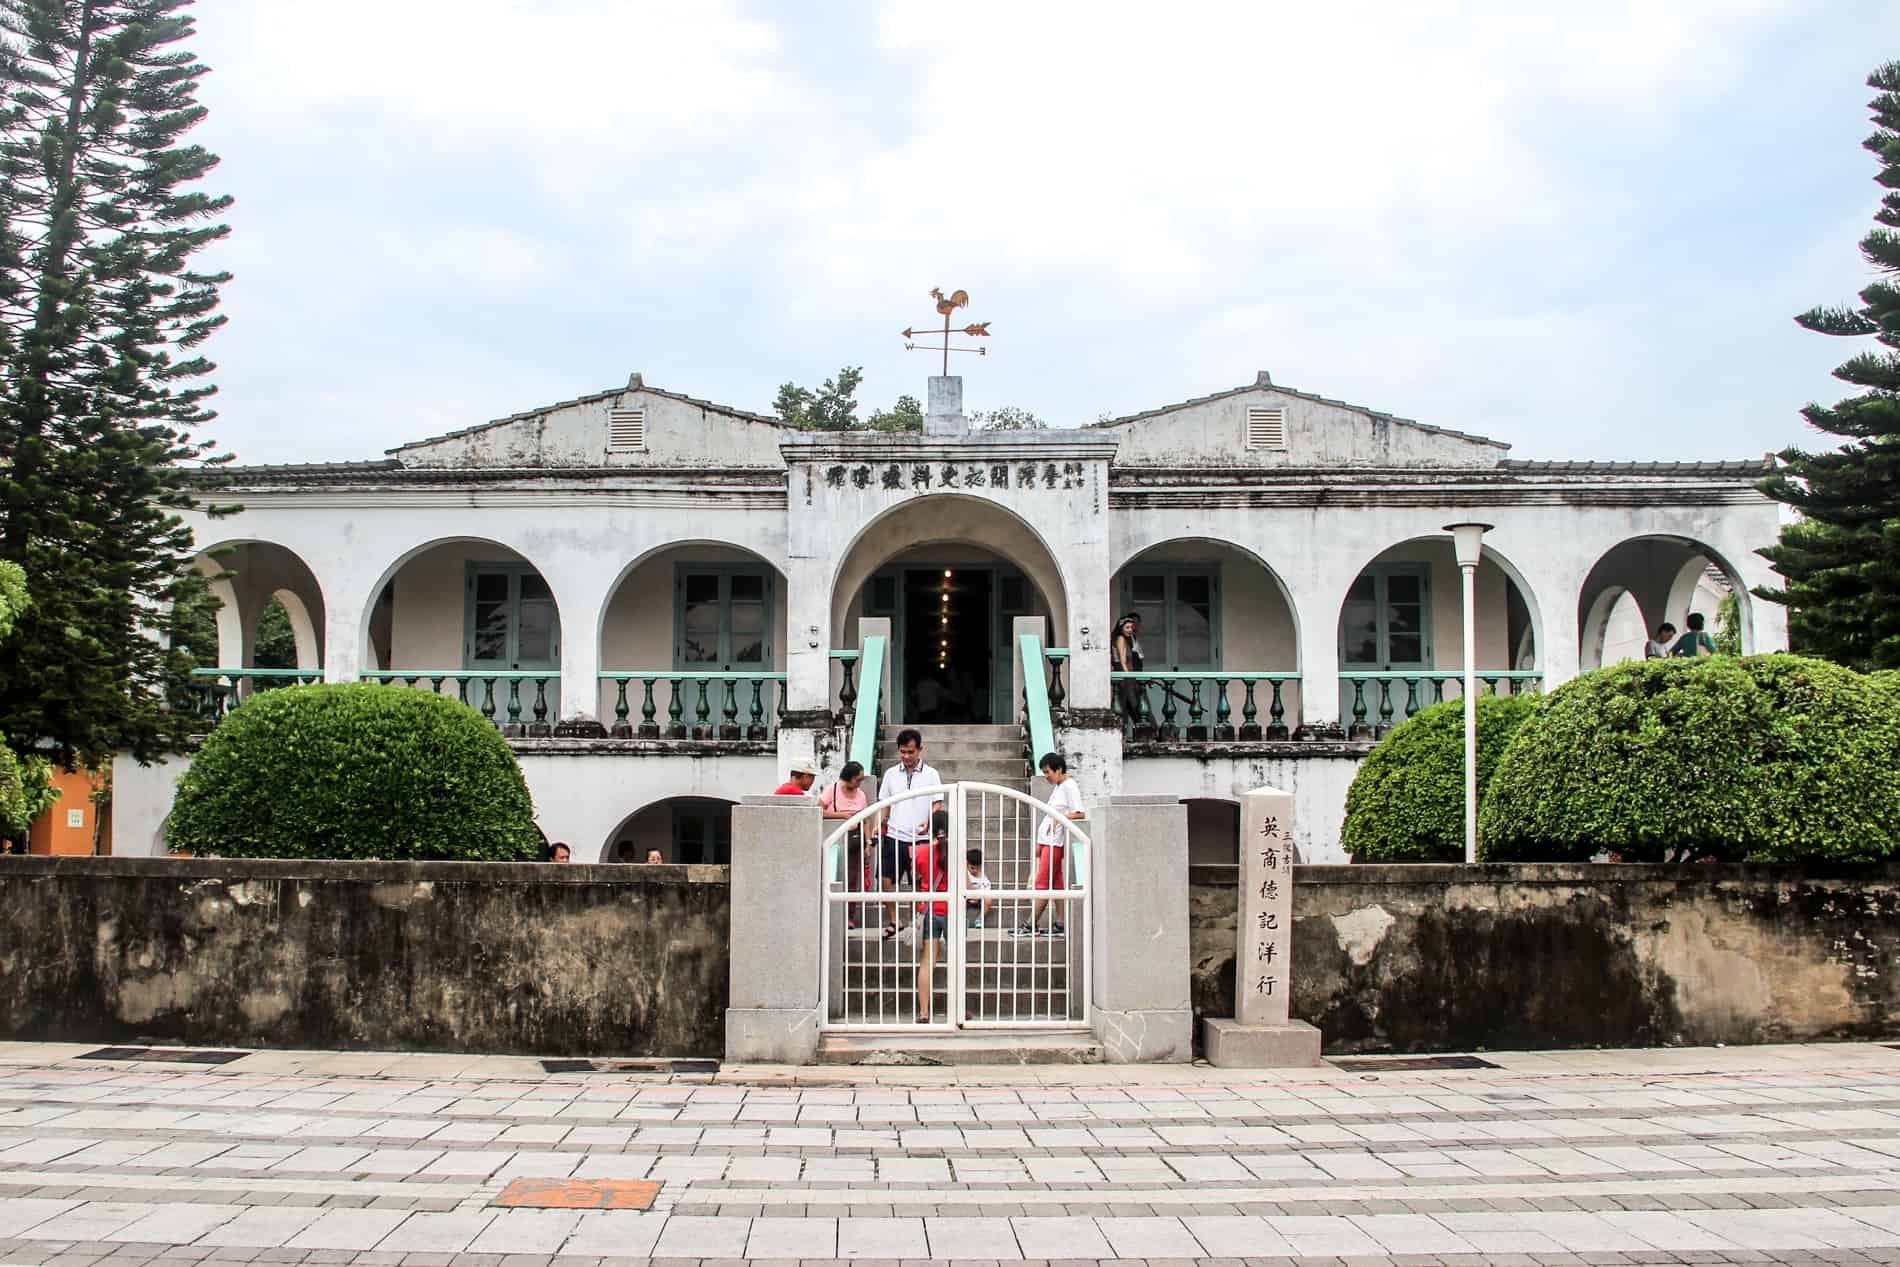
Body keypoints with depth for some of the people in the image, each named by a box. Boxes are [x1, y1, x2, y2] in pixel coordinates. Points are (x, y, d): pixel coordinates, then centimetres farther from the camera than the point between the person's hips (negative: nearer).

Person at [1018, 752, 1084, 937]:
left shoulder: (1069, 787, -8)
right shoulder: (1056, 788, 19)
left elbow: (1079, 813, -16)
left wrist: (1059, 818, -25)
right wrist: (1039, 843, 18)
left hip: (1055, 841, -9)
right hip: (1046, 840, 9)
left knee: (1042, 883, -7)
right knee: (1056, 884, 7)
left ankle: (1031, 926, -6)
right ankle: (1060, 925, 7)